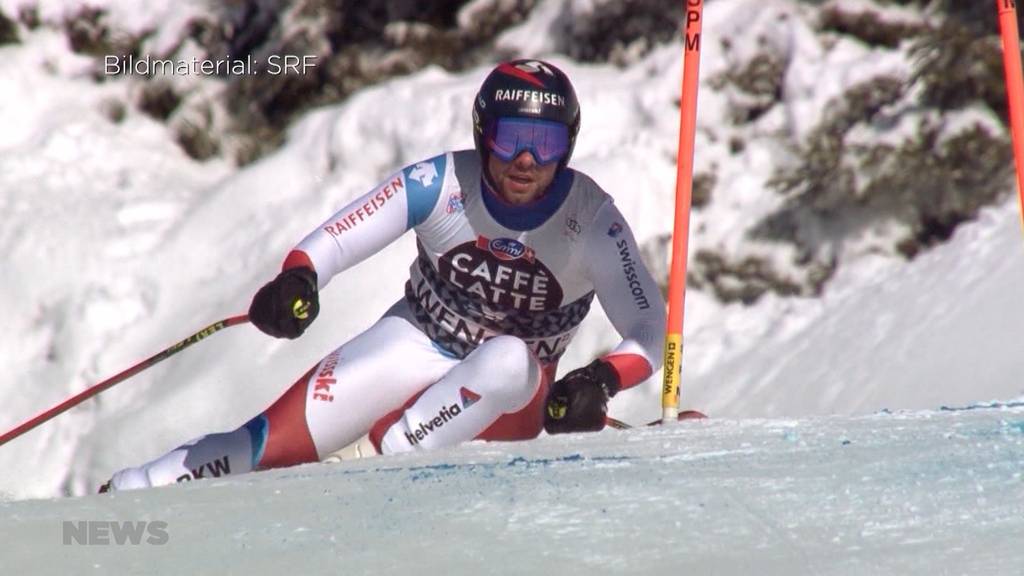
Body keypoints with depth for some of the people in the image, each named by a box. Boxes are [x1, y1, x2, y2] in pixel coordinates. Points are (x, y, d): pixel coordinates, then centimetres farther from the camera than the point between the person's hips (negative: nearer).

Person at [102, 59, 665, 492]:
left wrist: (600, 380, -39)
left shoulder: (591, 218, -19)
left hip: (506, 397, 0)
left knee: (509, 361, -37)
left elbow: (651, 333, -19)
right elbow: (339, 236, -20)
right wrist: (296, 277, -42)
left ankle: (365, 466, -30)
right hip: (415, 346, 0)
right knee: (269, 444, -18)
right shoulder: (441, 182, -18)